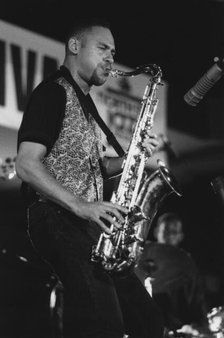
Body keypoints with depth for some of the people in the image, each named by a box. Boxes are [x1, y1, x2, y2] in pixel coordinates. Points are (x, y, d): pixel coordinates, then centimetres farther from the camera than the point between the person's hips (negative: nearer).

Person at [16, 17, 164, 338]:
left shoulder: (85, 101, 24)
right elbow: (26, 165, -14)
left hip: (91, 224, 10)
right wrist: (80, 206, -24)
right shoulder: (53, 92, -5)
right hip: (59, 220, -10)